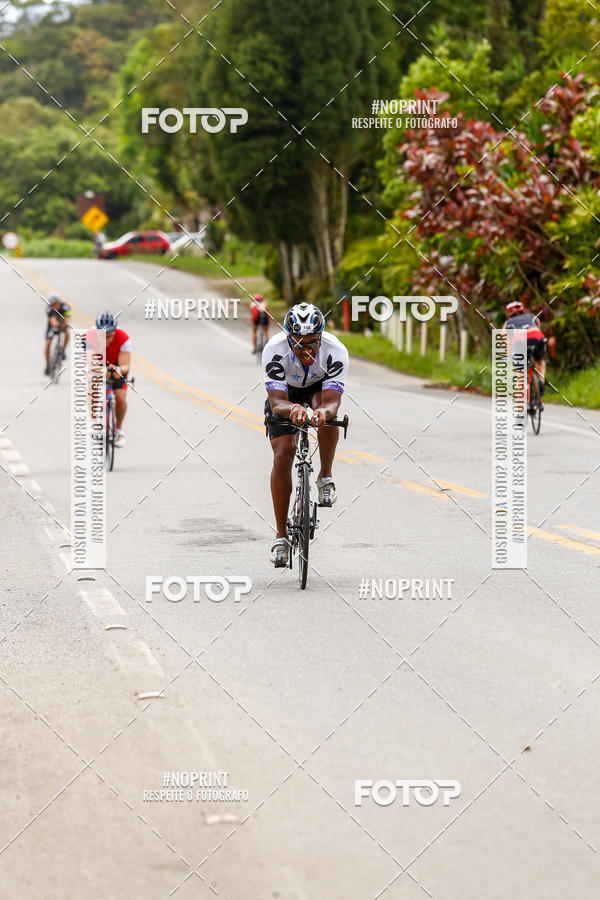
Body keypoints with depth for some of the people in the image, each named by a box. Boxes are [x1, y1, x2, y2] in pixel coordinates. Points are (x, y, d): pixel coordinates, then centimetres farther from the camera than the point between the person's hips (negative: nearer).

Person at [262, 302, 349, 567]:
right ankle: (281, 536, -6)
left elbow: (332, 402, -42)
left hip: (319, 388, 0)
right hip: (285, 393, 0)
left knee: (327, 412, -36)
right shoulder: (275, 350, -36)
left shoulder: (335, 351, -36)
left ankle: (325, 478, -13)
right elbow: (277, 402, -40)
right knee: (282, 456, -15)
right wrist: (292, 409, -63)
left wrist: (324, 411, -66)